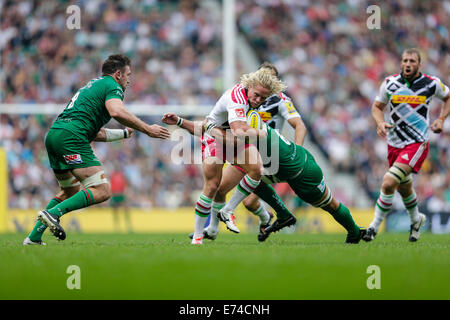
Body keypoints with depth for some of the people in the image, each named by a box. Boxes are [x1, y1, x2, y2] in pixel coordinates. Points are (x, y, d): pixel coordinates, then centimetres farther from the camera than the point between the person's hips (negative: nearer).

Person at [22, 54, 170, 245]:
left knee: (70, 192, 25)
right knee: (102, 191, -13)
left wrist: (125, 133, 43)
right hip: (72, 137, -10)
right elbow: (117, 112, -19)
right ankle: (53, 213, -24)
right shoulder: (112, 86, 3)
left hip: (53, 136, 10)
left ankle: (34, 237, 19)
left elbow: (95, 134, 33)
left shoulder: (94, 85, 31)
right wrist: (147, 129, -12)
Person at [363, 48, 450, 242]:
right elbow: (377, 106, 11)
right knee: (404, 188, 18)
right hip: (394, 144, 4)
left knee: (388, 183, -19)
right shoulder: (390, 83, -2)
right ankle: (416, 220, 46)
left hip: (417, 144, -4)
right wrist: (380, 123, -9)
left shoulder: (431, 84, -6)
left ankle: (375, 226, -7)